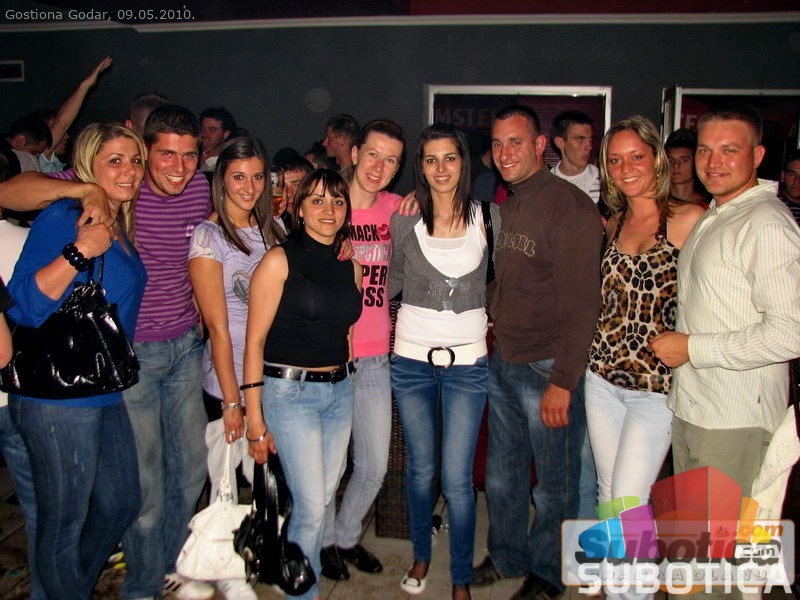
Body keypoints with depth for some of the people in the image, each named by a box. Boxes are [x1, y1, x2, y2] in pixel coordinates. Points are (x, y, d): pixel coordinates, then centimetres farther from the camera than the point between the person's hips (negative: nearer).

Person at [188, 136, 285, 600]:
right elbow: (218, 326, -12)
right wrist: (232, 400, -12)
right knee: (227, 489, 8)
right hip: (229, 383, -5)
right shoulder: (208, 236, -9)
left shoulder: (275, 229, 7)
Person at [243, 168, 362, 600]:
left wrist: (348, 383, 11)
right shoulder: (280, 260, -8)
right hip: (290, 393, -5)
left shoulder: (351, 267, 9)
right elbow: (255, 341, -9)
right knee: (311, 505, -3)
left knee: (323, 497, 12)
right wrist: (254, 416, -11)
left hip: (340, 391, 6)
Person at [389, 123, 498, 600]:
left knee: (458, 479, -1)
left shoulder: (487, 217, 0)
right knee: (421, 469, 14)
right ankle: (421, 555, 39)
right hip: (412, 358, 1)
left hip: (467, 362, -1)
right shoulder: (405, 220, -1)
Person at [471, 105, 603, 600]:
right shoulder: (505, 205, 11)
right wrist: (495, 345, 10)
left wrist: (563, 381, -19)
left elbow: (582, 301, -18)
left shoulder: (571, 206, -13)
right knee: (502, 473, 19)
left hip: (548, 368, -7)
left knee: (554, 483, 10)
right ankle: (507, 557, 39)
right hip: (502, 363, 7)